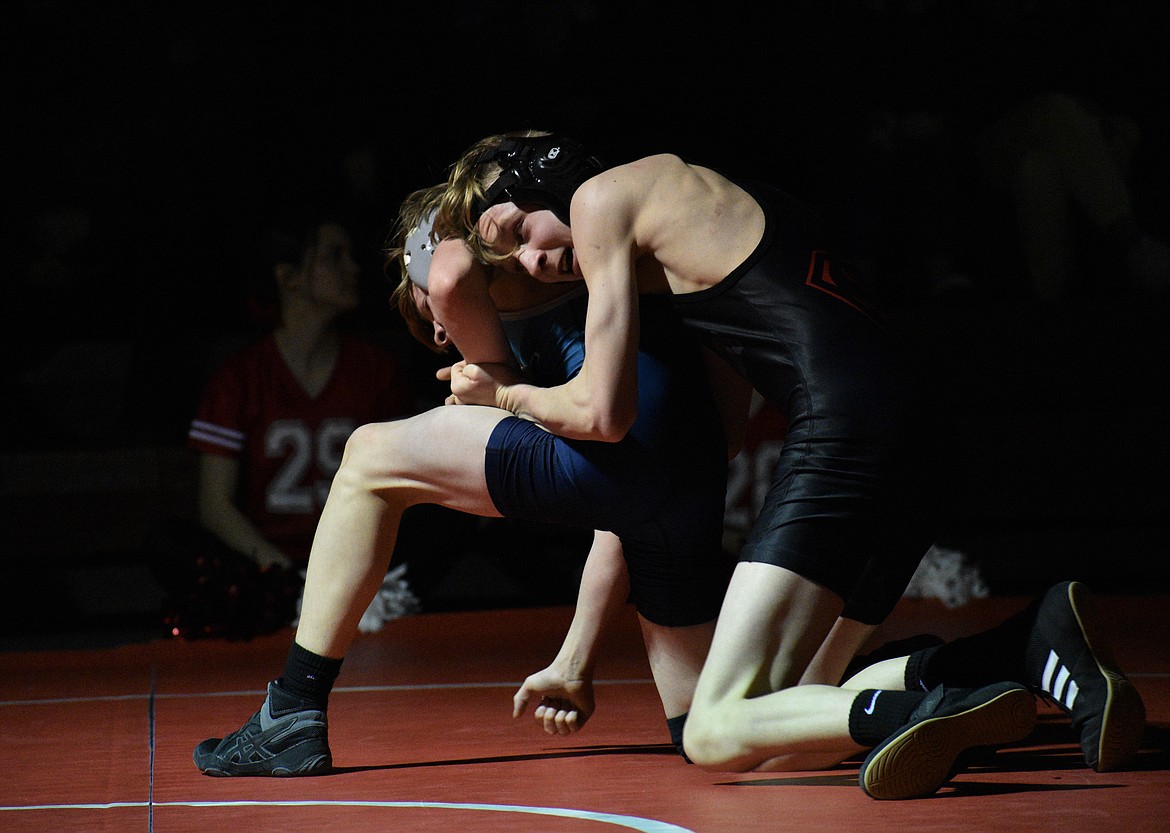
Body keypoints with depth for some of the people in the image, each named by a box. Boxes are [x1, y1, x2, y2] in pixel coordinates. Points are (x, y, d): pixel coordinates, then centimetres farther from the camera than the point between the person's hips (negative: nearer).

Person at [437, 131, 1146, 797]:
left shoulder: (599, 196, 5)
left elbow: (602, 414, 3)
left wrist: (508, 393, 24)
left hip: (844, 428, -9)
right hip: (912, 441, 9)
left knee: (717, 735, -12)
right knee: (775, 736, 12)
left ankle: (960, 707, -34)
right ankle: (1030, 653, -2)